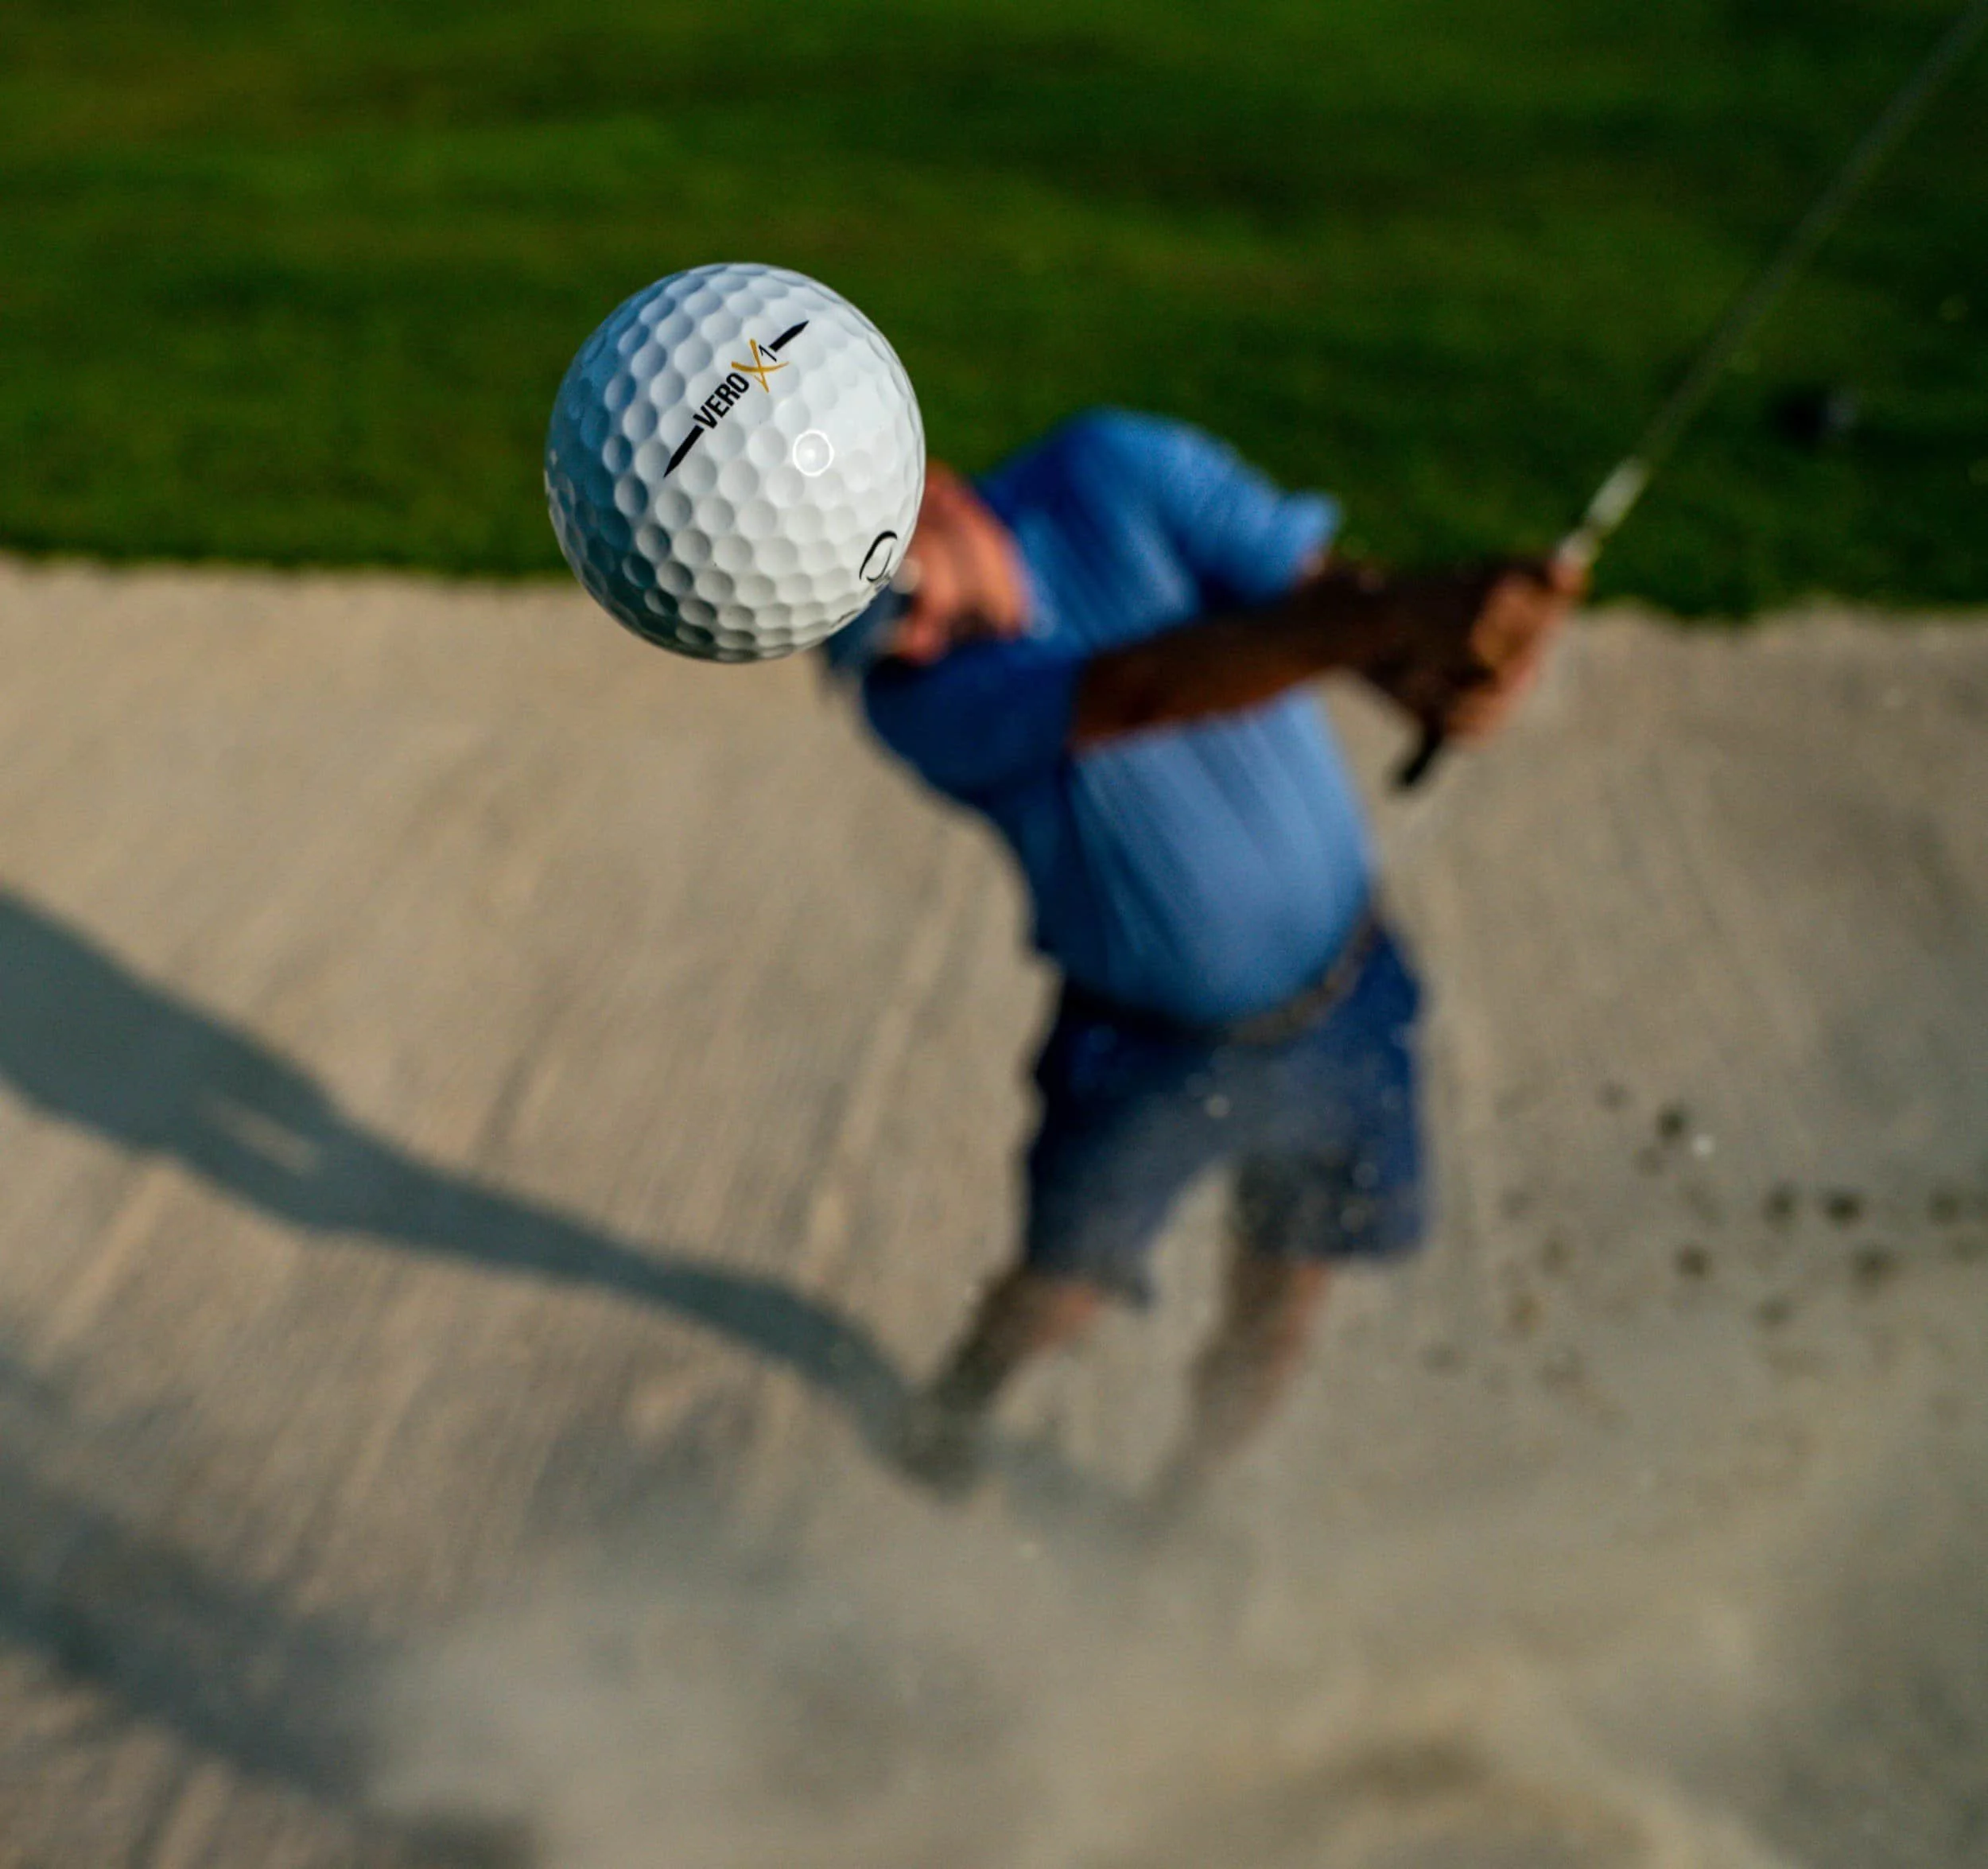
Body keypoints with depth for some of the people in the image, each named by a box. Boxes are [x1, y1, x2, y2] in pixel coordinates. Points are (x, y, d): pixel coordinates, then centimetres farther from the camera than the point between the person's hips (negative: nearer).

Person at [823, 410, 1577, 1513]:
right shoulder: (915, 698, -23)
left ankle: (1179, 1511, 42)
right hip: (1143, 1048, -2)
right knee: (1060, 1298, 5)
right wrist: (1391, 616, -56)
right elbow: (1139, 693, -41)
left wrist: (1433, 679, -48)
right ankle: (945, 1425, 41)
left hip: (1344, 1007, 2)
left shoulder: (1118, 472, -14)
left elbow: (1321, 585, -23)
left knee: (1268, 1337, 13)